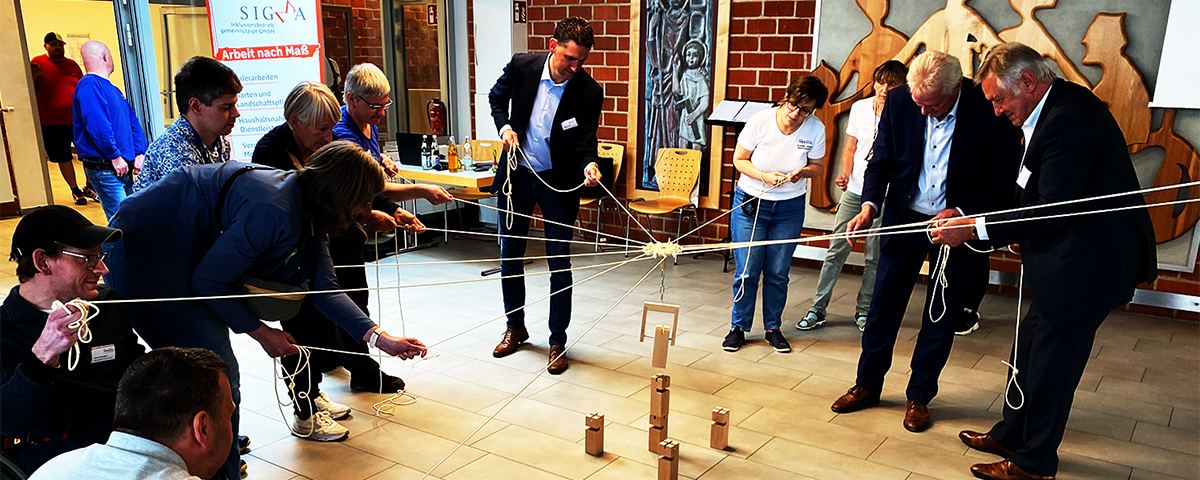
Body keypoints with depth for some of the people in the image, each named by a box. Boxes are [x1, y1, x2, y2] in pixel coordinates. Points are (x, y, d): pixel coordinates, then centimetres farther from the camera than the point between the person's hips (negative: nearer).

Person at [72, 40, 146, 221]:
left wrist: (140, 153, 7)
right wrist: (115, 156, -19)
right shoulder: (89, 86, -11)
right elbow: (97, 124, -21)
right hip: (105, 170, -9)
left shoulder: (112, 88, 19)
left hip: (123, 167, 9)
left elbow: (132, 121, 19)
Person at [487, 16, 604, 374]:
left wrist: (589, 165, -34)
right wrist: (504, 126, -6)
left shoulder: (589, 92, -15)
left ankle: (558, 342, 17)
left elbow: (585, 141, -13)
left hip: (558, 182, -2)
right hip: (516, 174, 3)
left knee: (559, 265, 2)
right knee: (509, 258, 12)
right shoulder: (521, 66, -9)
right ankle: (515, 328, 33)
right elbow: (497, 97, 11)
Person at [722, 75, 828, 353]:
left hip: (790, 207, 2)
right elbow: (739, 160, -5)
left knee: (778, 273, 7)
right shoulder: (760, 122, -15)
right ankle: (739, 327, 18)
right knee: (746, 271, 0)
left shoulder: (816, 129, -10)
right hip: (751, 203, -1)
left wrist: (804, 171, -19)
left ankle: (773, 328, 25)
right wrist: (764, 176, -21)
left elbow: (818, 166, 4)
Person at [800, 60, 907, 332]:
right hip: (854, 190, 2)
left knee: (875, 256, 5)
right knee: (837, 250, 1)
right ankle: (818, 309, 8)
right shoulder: (860, 107, 5)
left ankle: (864, 310, 21)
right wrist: (845, 174, -2)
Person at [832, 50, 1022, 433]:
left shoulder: (991, 111, -18)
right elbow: (882, 161, -1)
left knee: (941, 316, 9)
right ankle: (868, 385, 26)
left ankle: (919, 396, 26)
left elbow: (1004, 177, -10)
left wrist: (962, 213, -22)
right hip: (905, 219, 2)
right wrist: (869, 205, -17)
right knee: (883, 306, 8)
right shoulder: (898, 102, -9)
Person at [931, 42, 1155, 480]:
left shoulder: (1066, 119, -24)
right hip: (1072, 258, 10)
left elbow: (1053, 211, -26)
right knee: (1029, 351, 20)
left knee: (1050, 365, 3)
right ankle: (1012, 435, 37)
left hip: (1087, 263, -10)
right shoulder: (1062, 104, 8)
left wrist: (974, 229, -22)